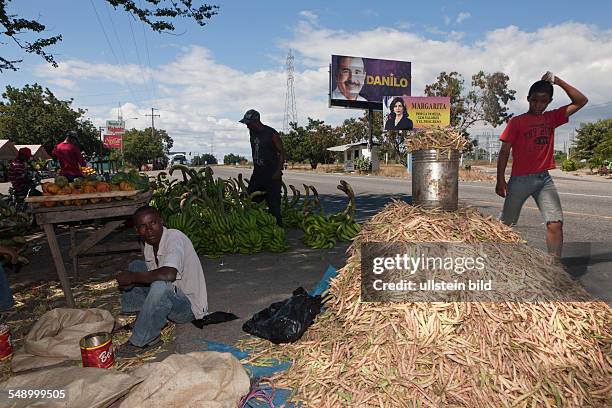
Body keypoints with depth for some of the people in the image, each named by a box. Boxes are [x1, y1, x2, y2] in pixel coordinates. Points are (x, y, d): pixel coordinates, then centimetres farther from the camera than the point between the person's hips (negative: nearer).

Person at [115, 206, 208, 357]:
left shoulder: (175, 238, -23)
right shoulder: (149, 245, 2)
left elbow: (169, 274, -39)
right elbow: (153, 275, 11)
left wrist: (133, 277, -27)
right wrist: (130, 279, -8)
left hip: (189, 306, -9)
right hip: (170, 298, 9)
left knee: (161, 286, -37)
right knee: (136, 266, 10)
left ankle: (139, 342, -15)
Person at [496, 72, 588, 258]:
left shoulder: (551, 118, 11)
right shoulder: (516, 122, -2)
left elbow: (581, 101, 11)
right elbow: (504, 152, -4)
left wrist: (558, 81, 3)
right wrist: (500, 180, -10)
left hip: (544, 179, 3)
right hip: (520, 179, -3)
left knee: (556, 223, -9)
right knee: (506, 224, 7)